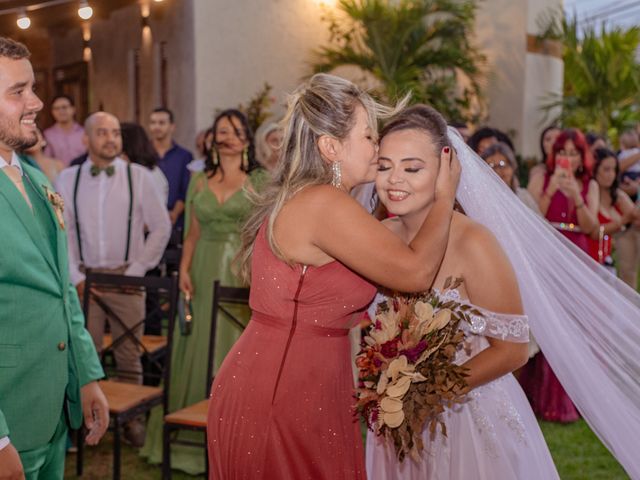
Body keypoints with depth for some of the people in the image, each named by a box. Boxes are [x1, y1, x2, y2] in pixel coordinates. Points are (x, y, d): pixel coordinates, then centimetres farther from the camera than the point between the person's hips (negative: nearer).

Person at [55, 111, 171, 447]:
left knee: (129, 356, 5)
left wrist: (136, 270, -3)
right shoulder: (68, 179, 4)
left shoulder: (139, 176, 0)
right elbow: (62, 233, 4)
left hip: (126, 277, -1)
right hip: (85, 278, 1)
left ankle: (131, 418, 17)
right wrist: (76, 277, -4)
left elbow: (161, 227, 2)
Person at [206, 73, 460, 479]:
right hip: (278, 403, -10)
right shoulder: (324, 203, -20)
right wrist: (445, 197, -5)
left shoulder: (294, 199, 12)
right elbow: (416, 271, -18)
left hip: (271, 390, 10)